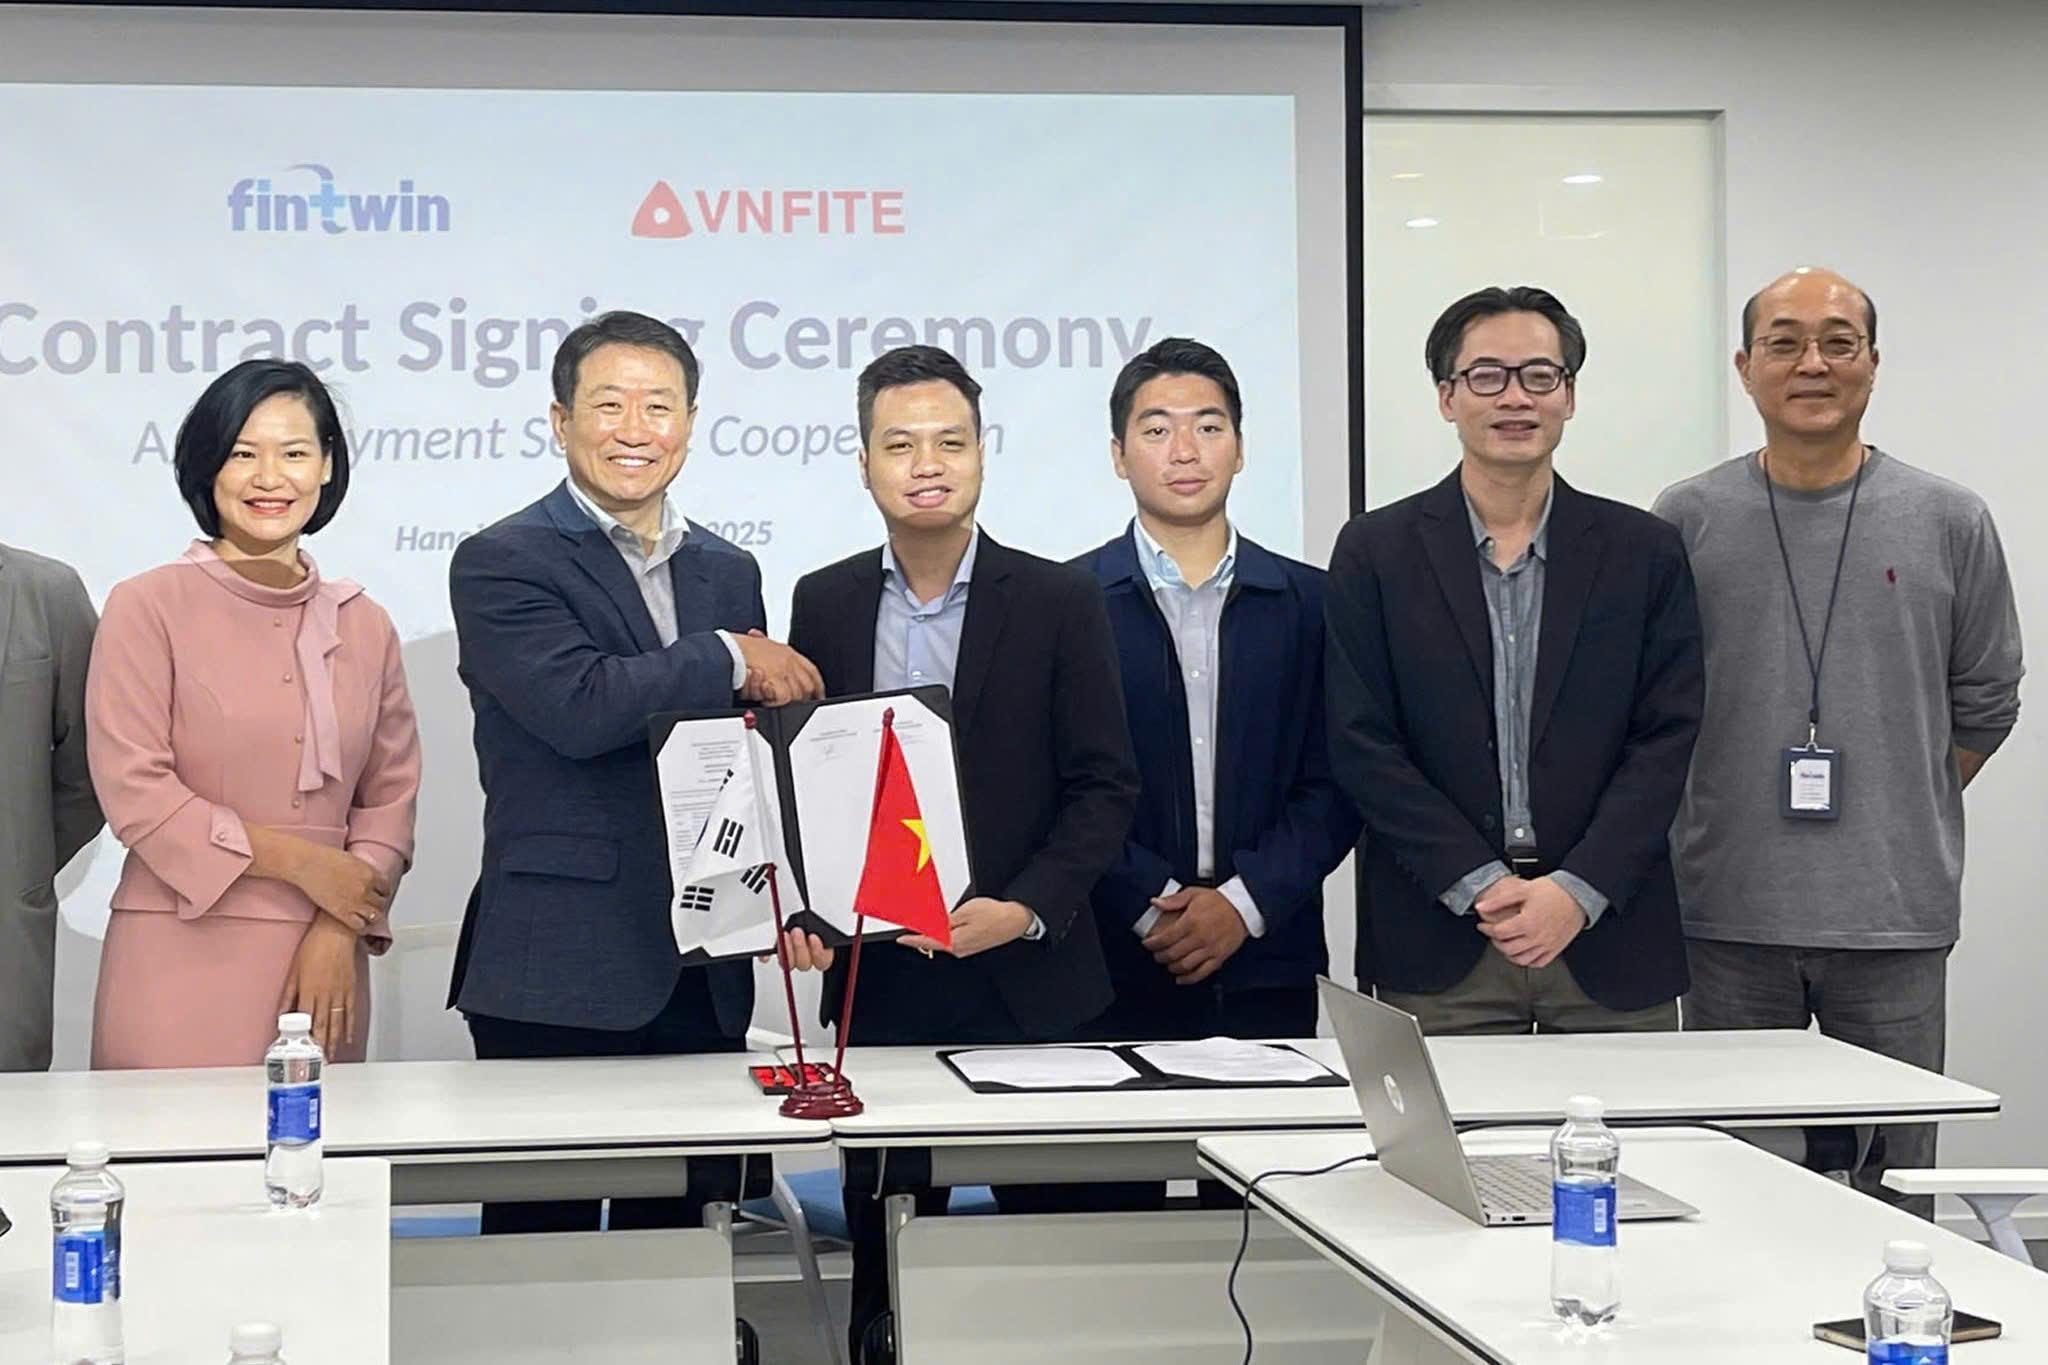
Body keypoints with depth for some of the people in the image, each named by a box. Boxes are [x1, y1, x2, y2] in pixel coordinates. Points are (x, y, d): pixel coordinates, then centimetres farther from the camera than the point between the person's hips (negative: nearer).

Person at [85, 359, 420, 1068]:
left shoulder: (363, 624, 12)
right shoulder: (146, 608, 0)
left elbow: (390, 797, 10)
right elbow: (134, 792, -7)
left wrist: (340, 931, -6)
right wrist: (300, 862, -8)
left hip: (325, 961, 3)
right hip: (182, 962, -3)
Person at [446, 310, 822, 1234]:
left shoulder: (728, 572, 16)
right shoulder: (502, 564, -3)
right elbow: (577, 705, -20)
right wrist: (731, 662, -9)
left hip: (701, 977, 6)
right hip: (559, 975, -5)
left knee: (678, 1233, 9)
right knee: (547, 1237, -1)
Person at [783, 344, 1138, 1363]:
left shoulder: (1058, 602, 0)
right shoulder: (824, 604, 7)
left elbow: (1104, 786, -2)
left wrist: (1025, 909, -15)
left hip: (1028, 980, -2)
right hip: (877, 980, 2)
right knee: (886, 1252, 7)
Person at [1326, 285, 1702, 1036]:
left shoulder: (1644, 551, 7)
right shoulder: (1376, 551, 4)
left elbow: (1666, 738, 1)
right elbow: (1362, 744, -1)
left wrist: (1576, 890, -10)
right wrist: (1481, 885, -10)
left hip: (1611, 942, 1)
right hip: (1438, 949, -1)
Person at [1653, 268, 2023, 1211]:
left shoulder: (1947, 523, 3)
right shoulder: (1687, 522, 2)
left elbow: (1984, 704, 11)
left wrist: (1901, 817, 11)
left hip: (1897, 917, 0)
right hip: (1730, 917, 0)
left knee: (1893, 1190, 7)